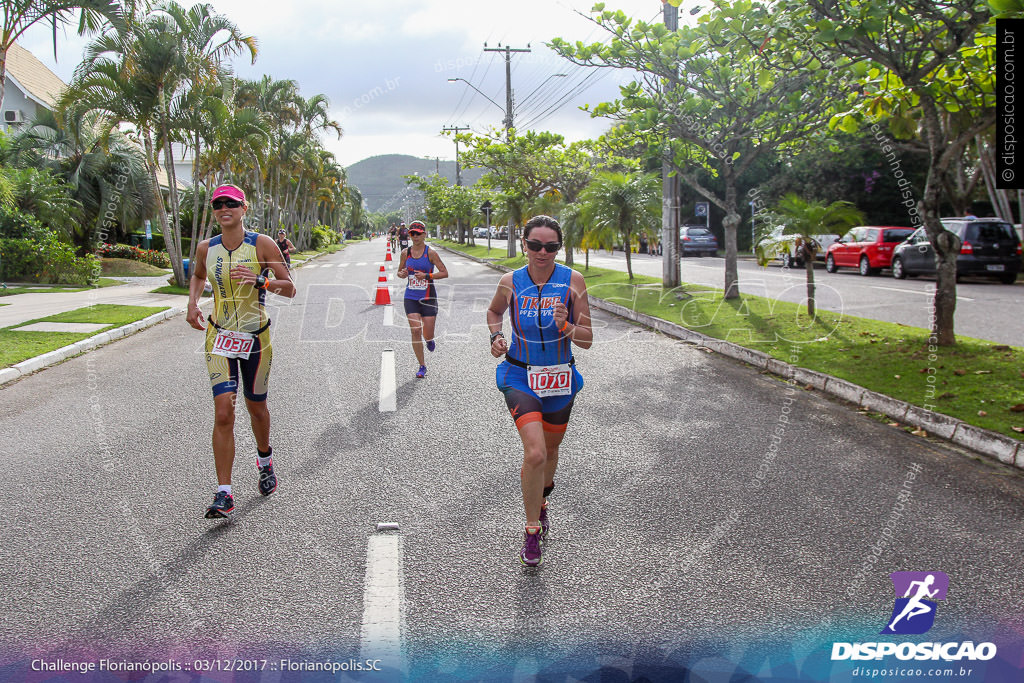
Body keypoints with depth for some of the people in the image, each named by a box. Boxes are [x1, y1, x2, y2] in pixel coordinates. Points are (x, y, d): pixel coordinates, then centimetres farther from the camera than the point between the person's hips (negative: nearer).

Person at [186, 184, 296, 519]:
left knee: (256, 407, 15)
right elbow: (197, 275, 23)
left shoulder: (262, 244, -9)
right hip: (220, 338, 1)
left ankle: (264, 460, 46)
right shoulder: (206, 248, 0)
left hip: (256, 338, -1)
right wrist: (192, 304, 5)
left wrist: (260, 280, -27)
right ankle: (224, 494, -7)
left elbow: (290, 288, -10)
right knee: (223, 413, -11)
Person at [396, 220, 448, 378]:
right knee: (415, 331, -8)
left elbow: (444, 273, -5)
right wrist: (402, 274, -9)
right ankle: (422, 366, 5)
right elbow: (400, 271, 15)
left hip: (428, 297, -2)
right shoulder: (405, 253, 3)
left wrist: (426, 275, -18)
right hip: (411, 297, 2)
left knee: (427, 334, -1)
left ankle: (430, 340, 40)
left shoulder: (430, 253, -6)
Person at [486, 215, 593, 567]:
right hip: (520, 377, -2)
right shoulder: (511, 282, -8)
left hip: (560, 379, 2)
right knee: (535, 453, -18)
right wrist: (496, 335, -4)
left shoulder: (573, 281, -10)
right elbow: (494, 311, 15)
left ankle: (539, 501, 50)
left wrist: (565, 326, -27)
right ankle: (532, 530, 0)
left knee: (550, 451, 19)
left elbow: (587, 339, -8)